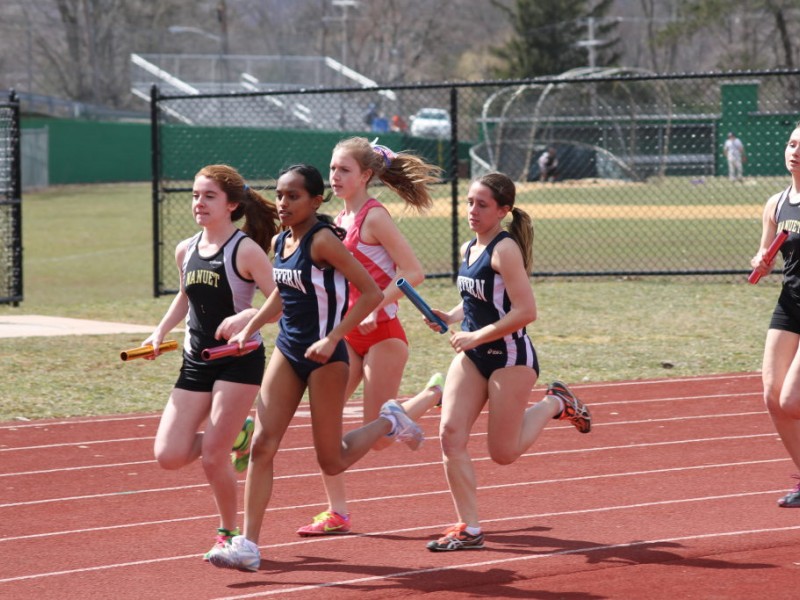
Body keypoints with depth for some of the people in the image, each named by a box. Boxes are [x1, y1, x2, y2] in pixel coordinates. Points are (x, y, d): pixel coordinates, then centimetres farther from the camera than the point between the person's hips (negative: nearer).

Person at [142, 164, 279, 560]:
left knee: (213, 457, -10)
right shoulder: (186, 252, 7)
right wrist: (161, 331, 13)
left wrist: (247, 316, -31)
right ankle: (234, 435, 25)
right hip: (195, 363, 6)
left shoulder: (246, 251, -12)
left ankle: (229, 531, 14)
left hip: (239, 360, -6)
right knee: (168, 456, -4)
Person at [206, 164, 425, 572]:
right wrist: (249, 329, 11)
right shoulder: (279, 243, 6)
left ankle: (389, 422, 31)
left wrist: (332, 339, -22)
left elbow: (371, 293, -18)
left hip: (323, 357, -7)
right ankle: (247, 546, -6)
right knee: (262, 445, -6)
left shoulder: (323, 240, -16)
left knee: (331, 462, 3)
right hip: (287, 351, 7)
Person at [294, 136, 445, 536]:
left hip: (382, 334, -7)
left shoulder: (374, 217, -14)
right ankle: (337, 514, 2)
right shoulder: (340, 220, 9)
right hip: (348, 334, 7)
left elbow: (412, 272, -18)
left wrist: (374, 310, -24)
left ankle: (435, 392, 23)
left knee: (378, 437, -2)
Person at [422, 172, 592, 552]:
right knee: (451, 434, -8)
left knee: (503, 453, 2)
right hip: (472, 357, 8)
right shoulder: (468, 249, 8)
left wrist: (477, 336, -19)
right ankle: (469, 529, -2)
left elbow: (525, 311, -24)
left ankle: (555, 404, 27)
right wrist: (449, 318, 3)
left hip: (510, 357, -8)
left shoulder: (505, 250, -17)